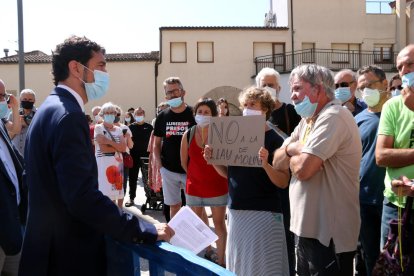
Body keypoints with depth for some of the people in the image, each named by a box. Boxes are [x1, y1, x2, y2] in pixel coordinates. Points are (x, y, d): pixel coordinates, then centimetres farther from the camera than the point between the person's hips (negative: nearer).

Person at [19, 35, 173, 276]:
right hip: (68, 256, -10)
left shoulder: (49, 110, 10)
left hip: (49, 248, 10)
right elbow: (83, 196, -30)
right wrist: (145, 231, -25)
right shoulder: (68, 115, -22)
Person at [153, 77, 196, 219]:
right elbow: (156, 144, 11)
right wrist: (159, 163, -2)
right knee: (174, 205, 13)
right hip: (168, 170, 2)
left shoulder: (193, 114, -3)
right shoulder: (162, 116, 5)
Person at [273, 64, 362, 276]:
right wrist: (291, 148, -12)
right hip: (308, 228, 9)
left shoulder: (332, 117, -18)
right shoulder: (308, 120, 13)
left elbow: (302, 168, -26)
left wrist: (292, 155, -4)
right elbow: (278, 162, 10)